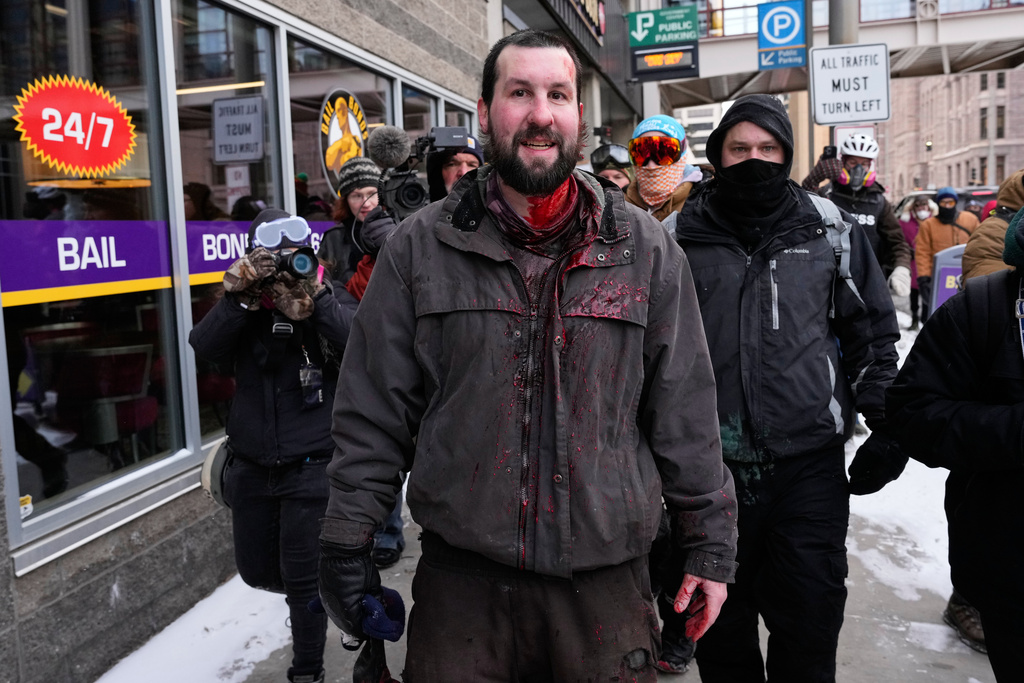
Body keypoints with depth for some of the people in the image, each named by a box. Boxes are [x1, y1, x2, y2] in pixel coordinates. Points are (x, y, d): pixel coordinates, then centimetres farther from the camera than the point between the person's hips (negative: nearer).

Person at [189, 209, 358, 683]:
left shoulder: (329, 298, -4)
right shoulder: (242, 303, 4)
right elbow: (205, 347, -13)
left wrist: (315, 297, -28)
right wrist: (242, 299, -24)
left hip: (311, 465, -4)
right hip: (252, 465, 4)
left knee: (302, 578, 4)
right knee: (256, 570, 17)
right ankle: (319, 598, 47)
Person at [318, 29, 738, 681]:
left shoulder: (648, 249, 0)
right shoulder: (419, 248, -1)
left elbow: (686, 412, 3)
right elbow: (375, 410, 2)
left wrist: (709, 544, 5)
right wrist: (348, 542, 0)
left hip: (609, 581, 1)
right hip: (460, 578, 0)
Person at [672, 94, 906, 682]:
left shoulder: (831, 229, 4)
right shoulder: (682, 236, 2)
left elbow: (874, 332, 11)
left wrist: (886, 425, 3)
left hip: (811, 463, 0)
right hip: (712, 464, 0)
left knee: (810, 621, 11)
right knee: (721, 627, 15)